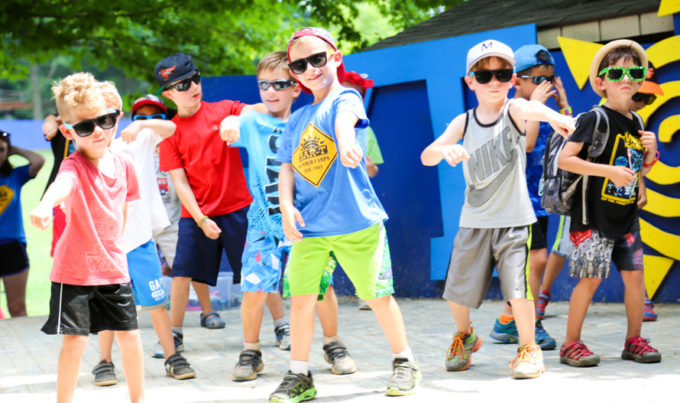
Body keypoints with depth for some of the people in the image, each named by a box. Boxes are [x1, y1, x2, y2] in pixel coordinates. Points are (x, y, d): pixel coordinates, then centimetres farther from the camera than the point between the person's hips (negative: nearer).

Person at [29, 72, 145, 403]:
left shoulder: (123, 165, 0)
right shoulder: (74, 166, -20)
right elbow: (62, 185, -45)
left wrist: (117, 243, 14)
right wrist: (45, 205, -65)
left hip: (113, 267, 5)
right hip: (75, 269, -5)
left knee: (129, 333, 12)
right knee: (75, 338, -8)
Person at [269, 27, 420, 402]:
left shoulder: (346, 98, -4)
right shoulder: (297, 120, 12)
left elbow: (345, 118, -28)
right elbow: (287, 167, 13)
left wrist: (346, 141, -52)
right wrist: (286, 205, -6)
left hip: (356, 222, -4)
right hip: (309, 227, 5)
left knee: (377, 295, 5)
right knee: (301, 298, 1)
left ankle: (404, 361, 23)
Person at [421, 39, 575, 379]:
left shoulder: (513, 111, -7)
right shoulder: (464, 123, 0)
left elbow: (531, 109, -33)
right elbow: (426, 157, -9)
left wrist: (550, 115, -57)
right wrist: (444, 150, -33)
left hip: (514, 220, -3)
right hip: (474, 221, 3)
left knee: (518, 286, -12)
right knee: (457, 291, 8)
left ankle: (528, 349, 10)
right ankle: (464, 337, 37)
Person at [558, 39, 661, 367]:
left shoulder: (636, 122, 11)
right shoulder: (595, 119, -12)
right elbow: (564, 159, -19)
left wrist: (650, 153, 0)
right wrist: (610, 171, -23)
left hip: (625, 216, 7)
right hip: (594, 216, -7)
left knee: (634, 274, 6)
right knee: (591, 277, -6)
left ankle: (634, 340, 19)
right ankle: (571, 344, 5)